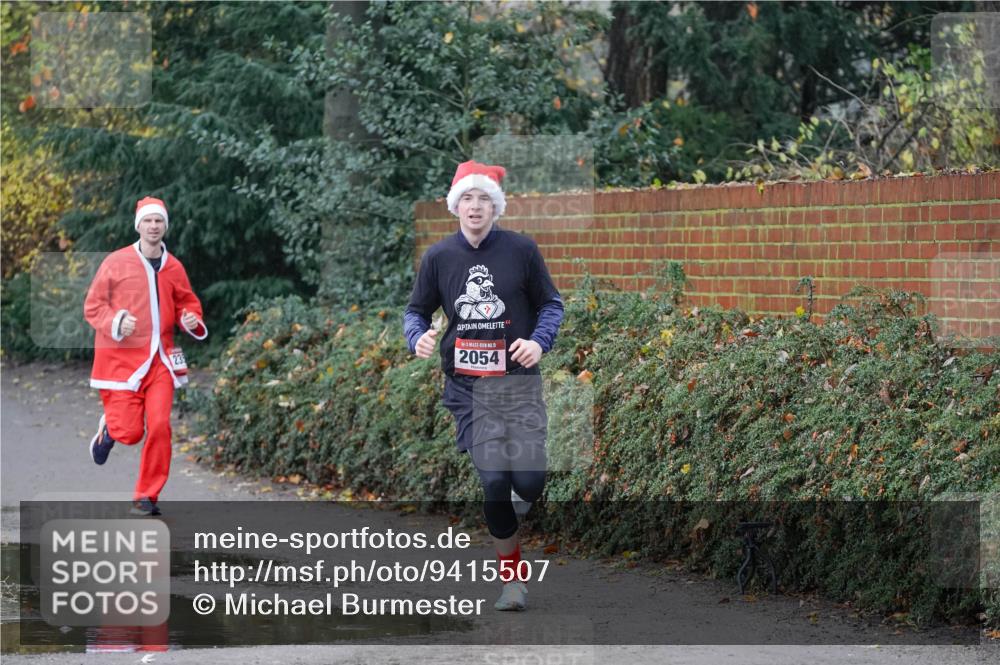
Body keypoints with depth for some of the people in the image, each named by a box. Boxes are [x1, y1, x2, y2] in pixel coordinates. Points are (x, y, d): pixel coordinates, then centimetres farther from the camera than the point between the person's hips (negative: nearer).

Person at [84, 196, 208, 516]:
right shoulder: (116, 262, -2)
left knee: (159, 426, -8)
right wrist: (115, 322, -17)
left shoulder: (173, 268, 8)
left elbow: (187, 302, 21)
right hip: (121, 356, -3)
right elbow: (93, 306, 1)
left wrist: (191, 319, -1)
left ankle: (147, 496, 6)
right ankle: (108, 428, 31)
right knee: (129, 431, -8)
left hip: (160, 358, 3)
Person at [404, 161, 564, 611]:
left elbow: (551, 304, 8)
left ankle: (523, 495, 27)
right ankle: (512, 578, 7)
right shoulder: (438, 257, 4)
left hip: (518, 380, -1)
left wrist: (540, 341, -11)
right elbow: (416, 311, 12)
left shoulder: (521, 250, 0)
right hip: (466, 385, 1)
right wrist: (418, 337, -10)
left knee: (528, 481, -13)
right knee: (493, 481, -9)